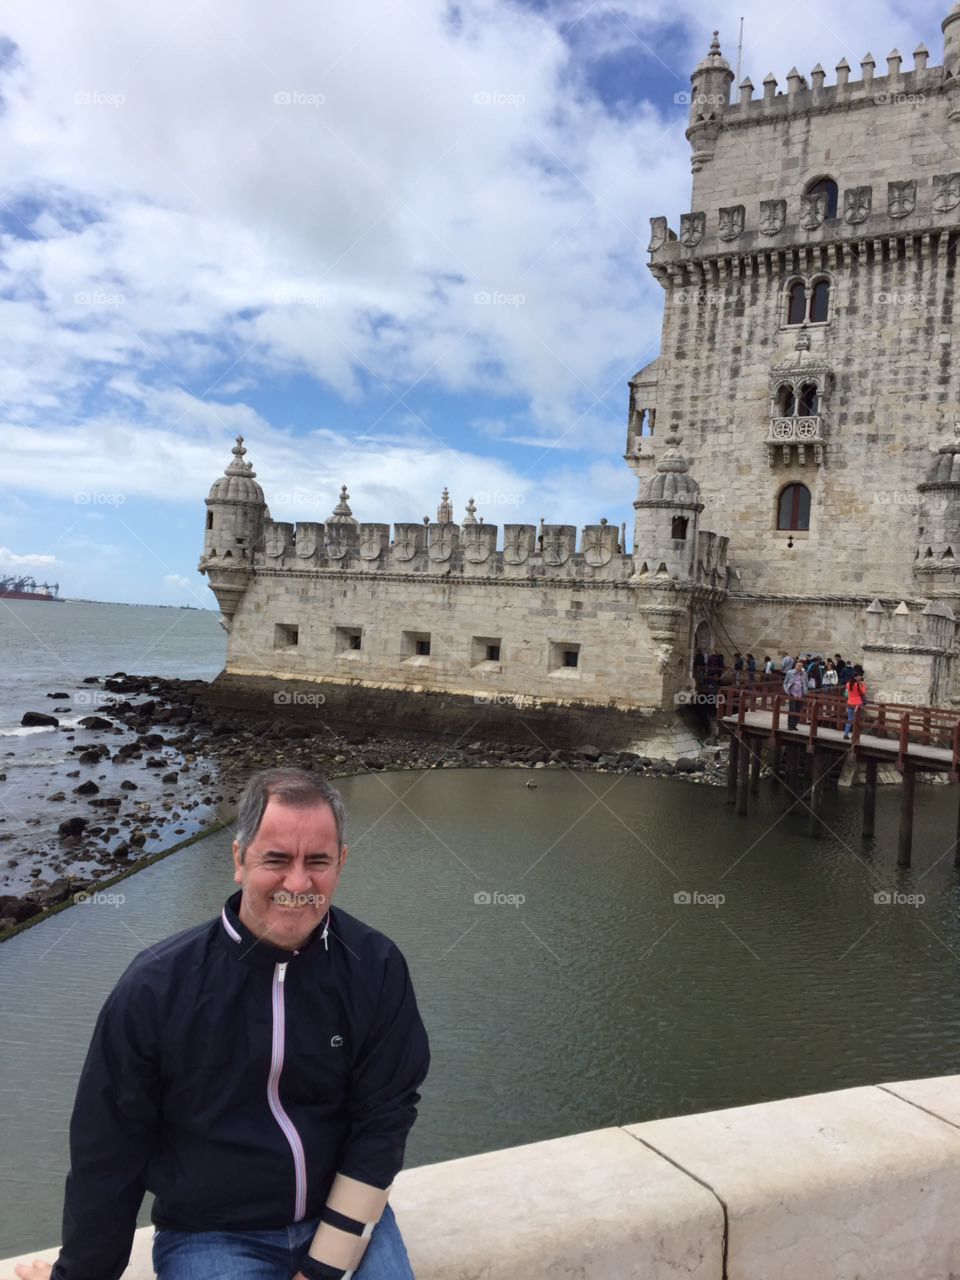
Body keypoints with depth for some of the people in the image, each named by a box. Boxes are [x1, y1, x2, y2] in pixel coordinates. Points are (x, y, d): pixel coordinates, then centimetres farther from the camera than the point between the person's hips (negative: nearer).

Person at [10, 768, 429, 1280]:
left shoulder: (375, 967, -13)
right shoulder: (157, 986, -16)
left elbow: (383, 1117, -8)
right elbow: (109, 1148, -5)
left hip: (344, 1211, 2)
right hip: (209, 1233, -1)